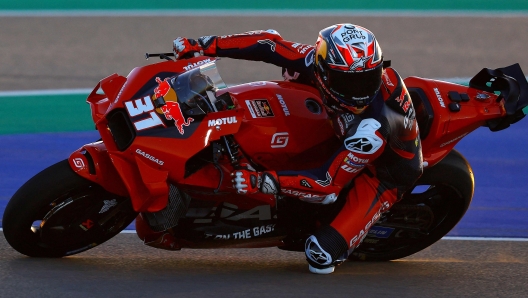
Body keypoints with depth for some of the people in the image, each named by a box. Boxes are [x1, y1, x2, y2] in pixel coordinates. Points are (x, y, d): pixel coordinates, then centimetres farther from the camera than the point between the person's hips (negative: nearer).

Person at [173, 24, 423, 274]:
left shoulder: (373, 128, -42)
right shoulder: (321, 61, -27)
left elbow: (329, 185, -37)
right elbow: (270, 44, -16)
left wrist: (263, 181, -42)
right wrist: (204, 45, -19)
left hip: (385, 172, -7)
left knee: (322, 254, -21)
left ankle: (331, 250, 15)